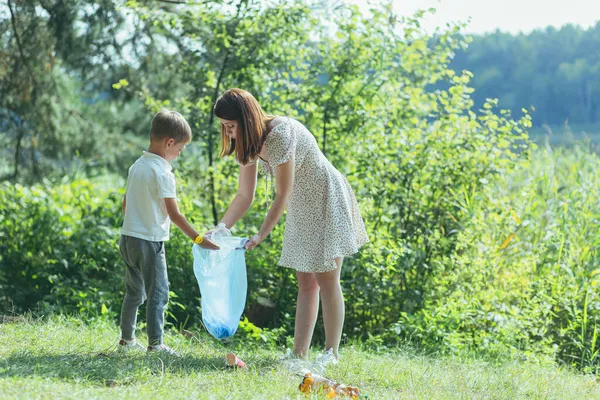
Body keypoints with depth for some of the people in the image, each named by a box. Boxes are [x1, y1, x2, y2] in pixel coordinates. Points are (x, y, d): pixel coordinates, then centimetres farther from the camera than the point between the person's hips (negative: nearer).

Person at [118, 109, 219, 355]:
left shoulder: (136, 166, 9)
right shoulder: (162, 173, -16)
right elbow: (174, 215, -17)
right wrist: (199, 239, -12)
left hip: (128, 238, 8)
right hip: (150, 241, -8)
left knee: (134, 292, 18)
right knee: (158, 293, -1)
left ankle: (127, 339, 24)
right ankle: (155, 344, 1)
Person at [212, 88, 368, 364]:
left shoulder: (279, 136, -29)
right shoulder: (249, 142, -2)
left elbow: (282, 196, -25)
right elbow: (244, 196, 3)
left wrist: (260, 236, -24)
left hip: (327, 202, -9)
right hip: (301, 209, 9)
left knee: (326, 280, -6)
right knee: (305, 283, 6)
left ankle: (332, 353, 0)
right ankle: (299, 353, 6)